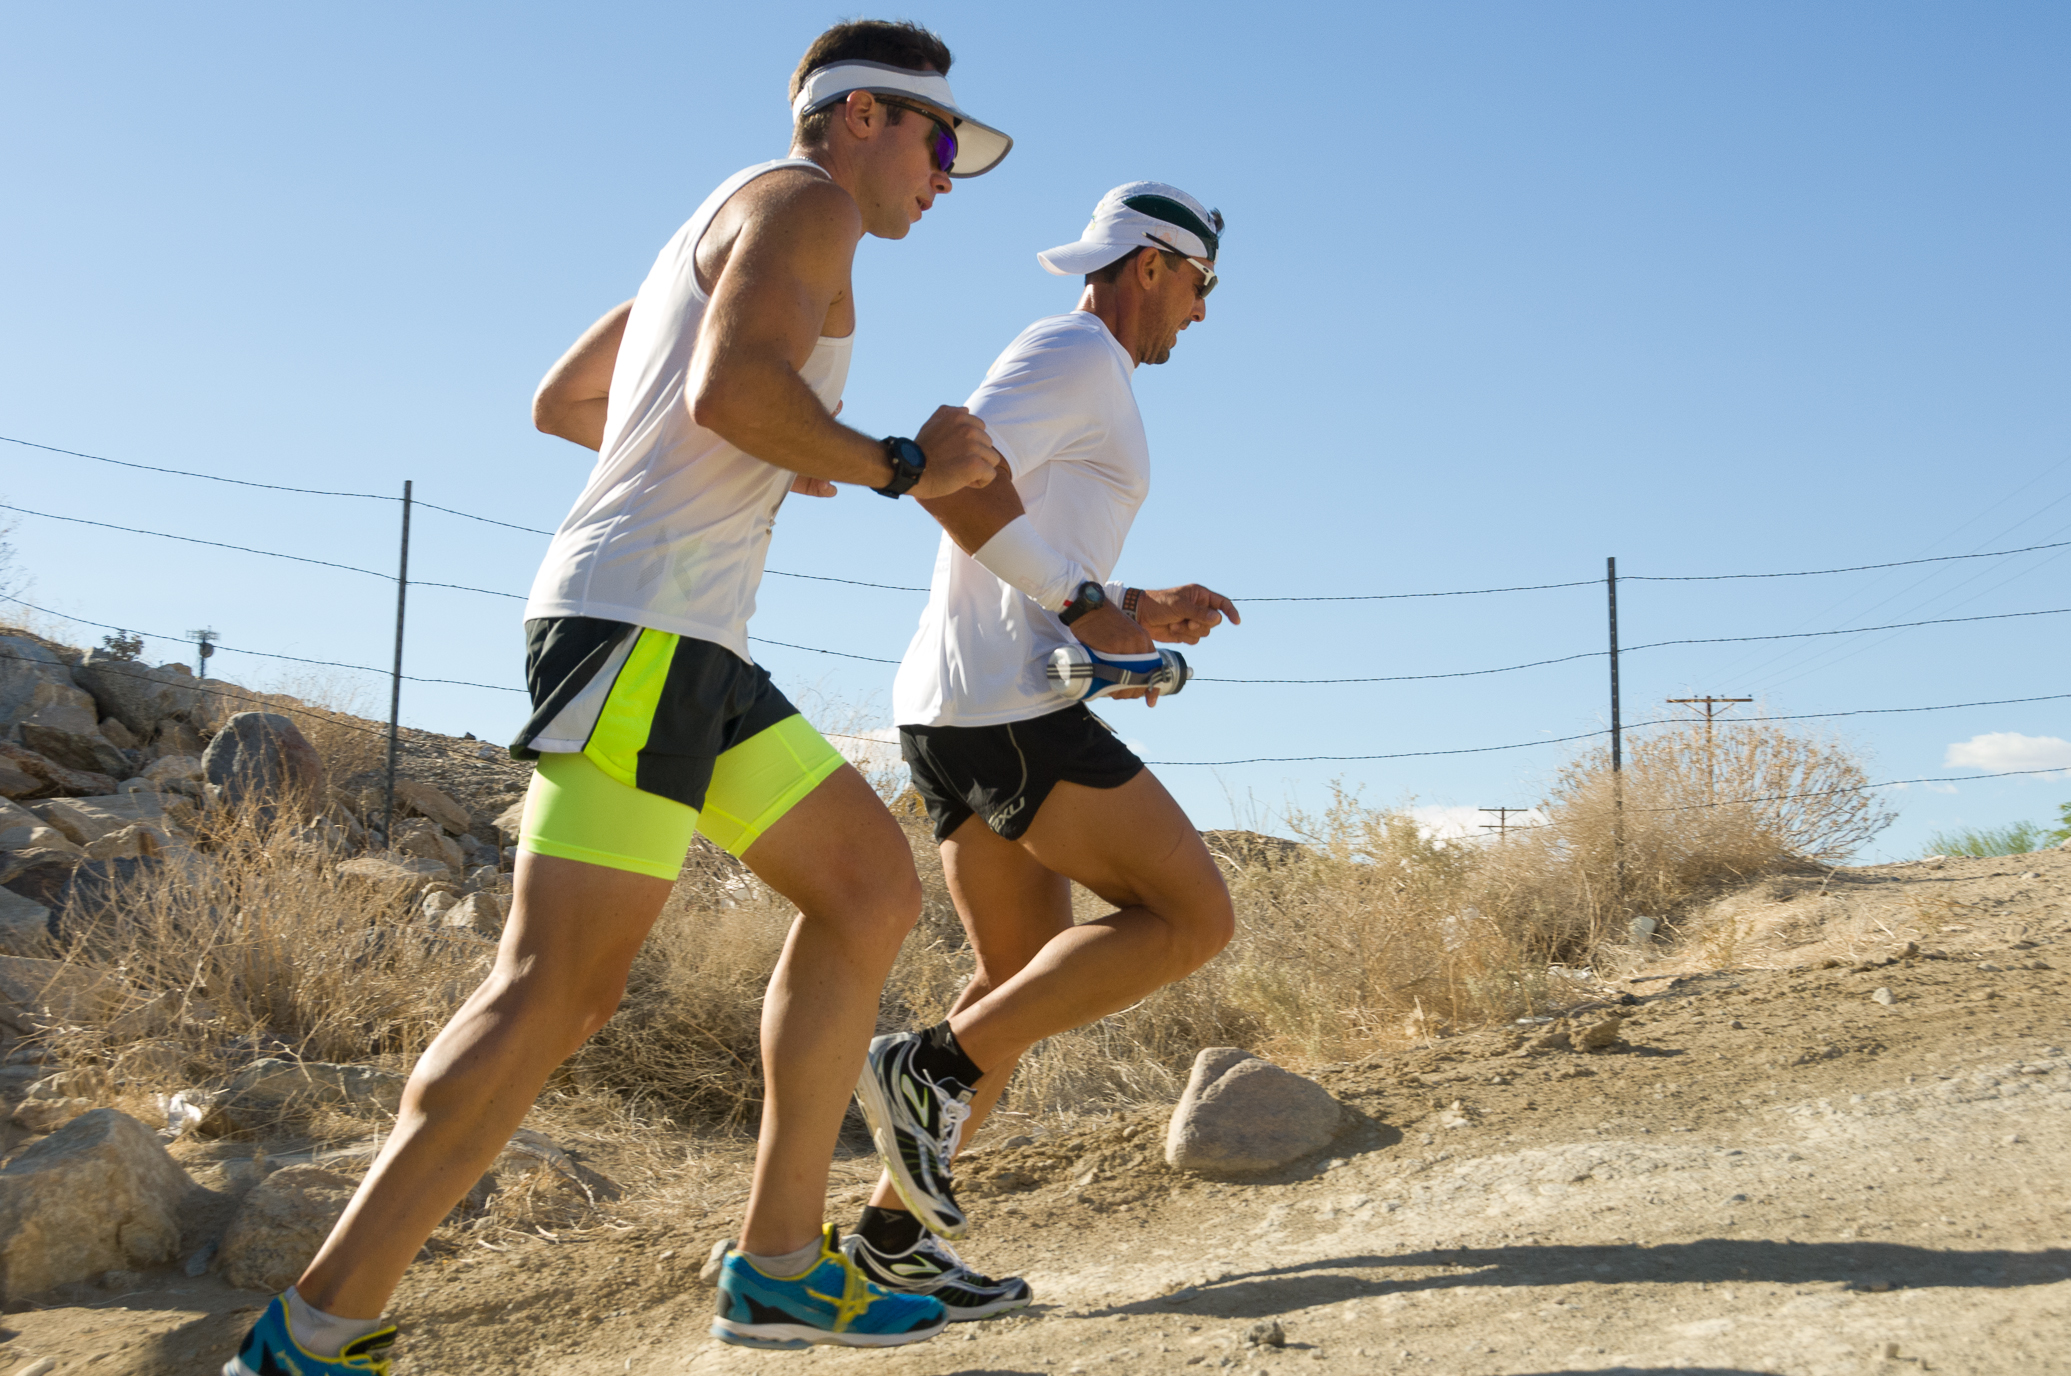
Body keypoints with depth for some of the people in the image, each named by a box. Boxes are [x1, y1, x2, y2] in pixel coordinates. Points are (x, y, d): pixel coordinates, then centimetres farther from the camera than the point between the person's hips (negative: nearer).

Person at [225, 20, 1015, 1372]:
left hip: (690, 648, 11)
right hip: (640, 621, -11)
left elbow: (561, 401, 33)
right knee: (563, 981, -15)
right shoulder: (800, 201, -2)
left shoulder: (723, 231, 27)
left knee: (872, 885, 9)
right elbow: (732, 389, -21)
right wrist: (904, 466, -8)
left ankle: (779, 1265, 10)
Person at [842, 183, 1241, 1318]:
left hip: (955, 716, 10)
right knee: (1193, 917, -6)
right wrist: (1086, 604, -17)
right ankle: (934, 1068, -9)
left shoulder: (1068, 373, 28)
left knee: (1026, 984, 12)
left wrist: (1140, 614, 18)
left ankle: (893, 1233, 13)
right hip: (1009, 709, -10)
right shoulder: (1078, 354, -4)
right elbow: (947, 470, -21)